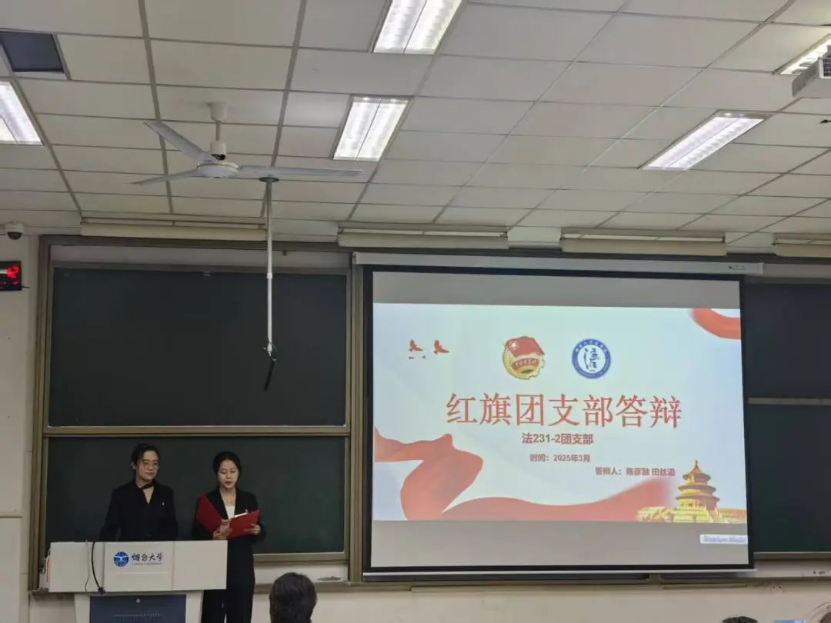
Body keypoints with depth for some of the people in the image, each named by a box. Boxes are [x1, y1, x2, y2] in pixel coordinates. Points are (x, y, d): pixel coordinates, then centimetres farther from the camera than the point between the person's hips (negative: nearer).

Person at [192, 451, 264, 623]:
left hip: (242, 569, 2)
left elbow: (261, 534, 9)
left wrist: (257, 530, -14)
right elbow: (197, 535, -4)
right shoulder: (206, 500, 1)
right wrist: (214, 536, -23)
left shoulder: (249, 499, 8)